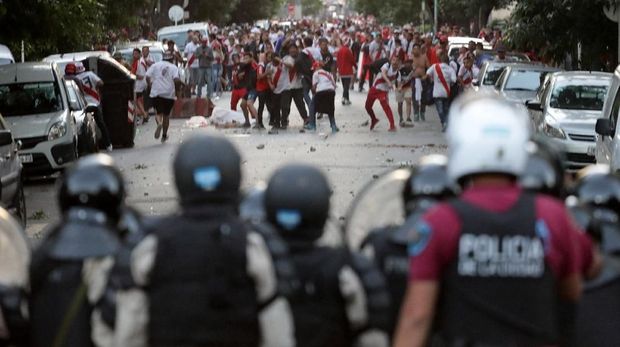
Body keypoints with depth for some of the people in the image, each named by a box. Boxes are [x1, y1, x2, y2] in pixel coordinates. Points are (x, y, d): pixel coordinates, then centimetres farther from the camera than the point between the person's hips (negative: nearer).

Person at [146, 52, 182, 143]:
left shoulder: (155, 65, 10)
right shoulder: (173, 67, 4)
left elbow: (147, 77, -1)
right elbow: (176, 80, -12)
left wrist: (151, 86, 11)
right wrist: (177, 89, 3)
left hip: (156, 93, 1)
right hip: (169, 94, -1)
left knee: (159, 112, 7)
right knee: (166, 114, 12)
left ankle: (159, 123, -28)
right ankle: (164, 136, 16)